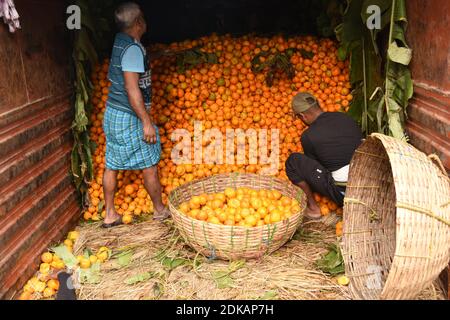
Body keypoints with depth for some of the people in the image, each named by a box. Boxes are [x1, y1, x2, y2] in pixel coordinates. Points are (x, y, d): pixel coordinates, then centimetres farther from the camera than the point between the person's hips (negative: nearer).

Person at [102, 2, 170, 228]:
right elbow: (132, 89, -25)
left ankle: (110, 215, 22)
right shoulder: (133, 49, -20)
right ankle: (160, 210, 22)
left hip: (112, 113, 9)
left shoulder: (120, 41, 7)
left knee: (112, 165, 12)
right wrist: (146, 122, -22)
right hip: (129, 117, -9)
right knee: (149, 165, 7)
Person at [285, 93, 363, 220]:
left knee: (293, 161, 2)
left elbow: (314, 163, 9)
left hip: (342, 192, -6)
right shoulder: (346, 118, 10)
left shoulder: (308, 136, -6)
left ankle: (313, 208, 10)